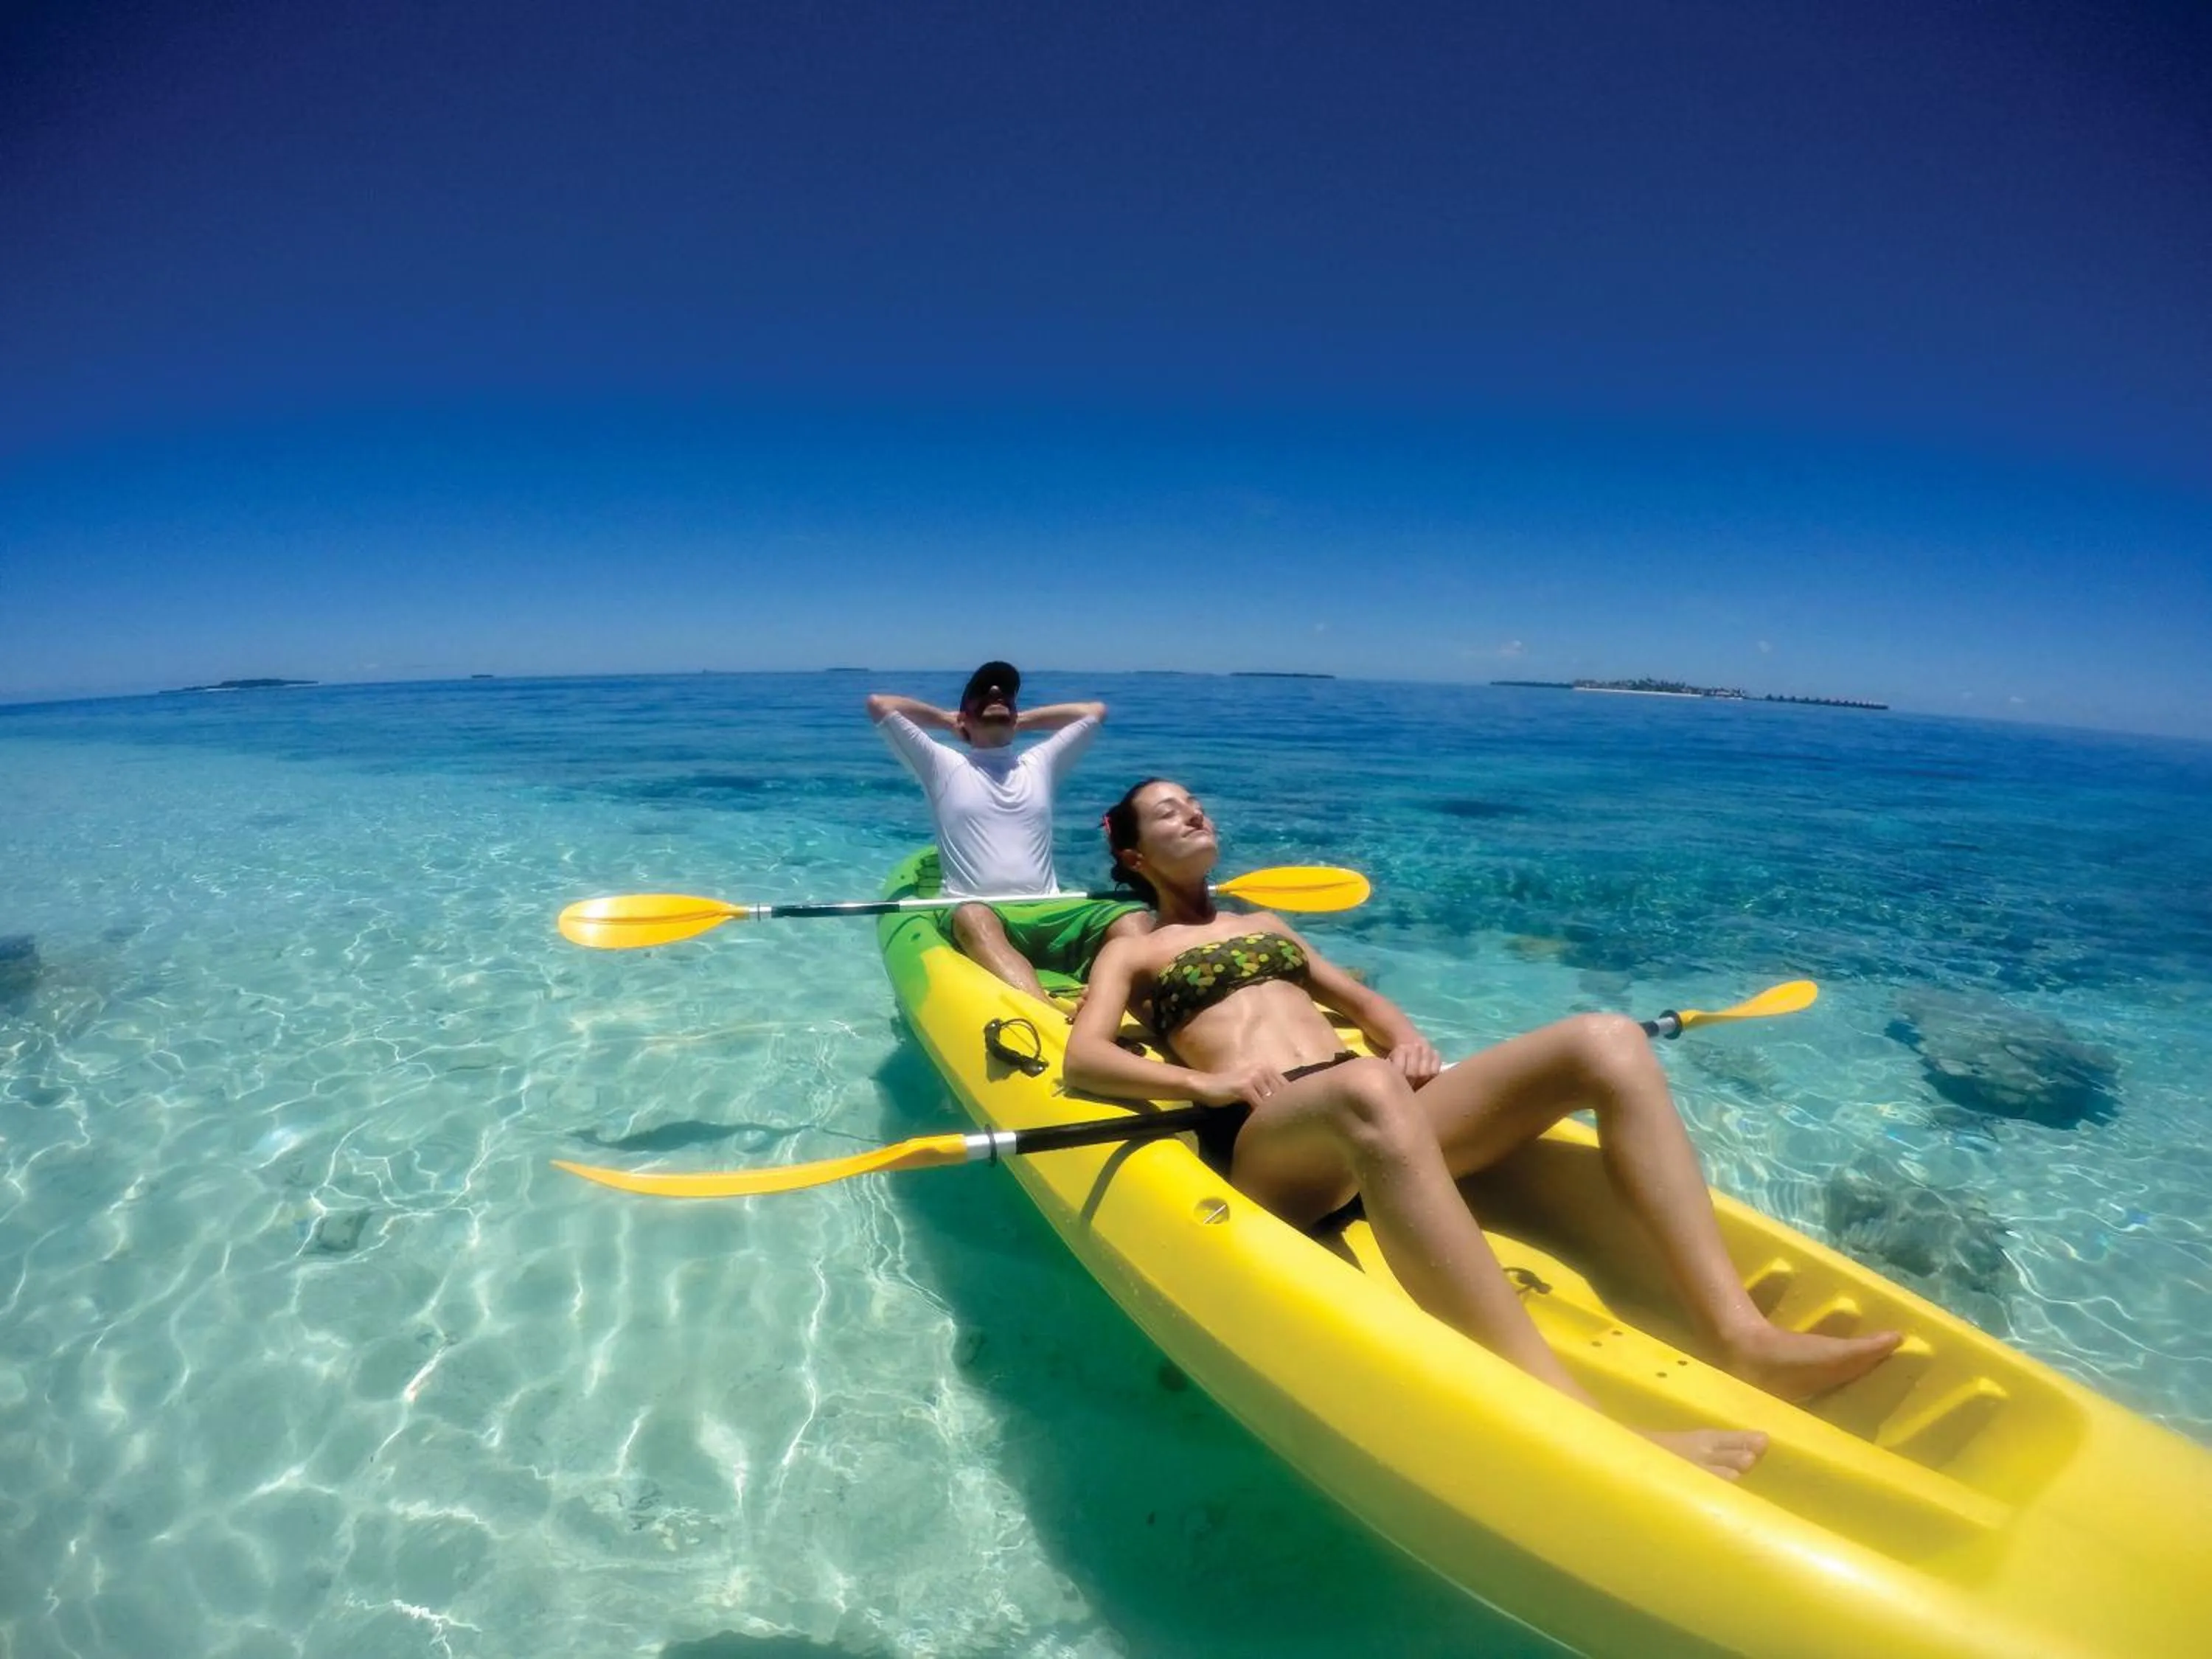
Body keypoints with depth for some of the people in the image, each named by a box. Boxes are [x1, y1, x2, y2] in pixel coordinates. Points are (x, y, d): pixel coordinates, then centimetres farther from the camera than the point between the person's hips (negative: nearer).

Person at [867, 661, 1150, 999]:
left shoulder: (1039, 764, 27)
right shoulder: (944, 765, 17)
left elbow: (1095, 710, 33)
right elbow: (879, 704, 13)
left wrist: (1025, 719, 34)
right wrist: (947, 720, 26)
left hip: (1049, 913, 4)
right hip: (979, 913, -3)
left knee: (1134, 918, -27)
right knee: (973, 918, -42)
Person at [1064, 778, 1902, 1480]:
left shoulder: (1264, 923, 34)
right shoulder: (1132, 951, 18)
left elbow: (1361, 999, 29)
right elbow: (1083, 1060, 1)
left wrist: (1404, 1039, 4)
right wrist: (1204, 1082, -17)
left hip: (1372, 1122, 6)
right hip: (1266, 1140, -6)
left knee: (1606, 1041, -13)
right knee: (1364, 1091, -43)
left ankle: (1741, 1335, -23)